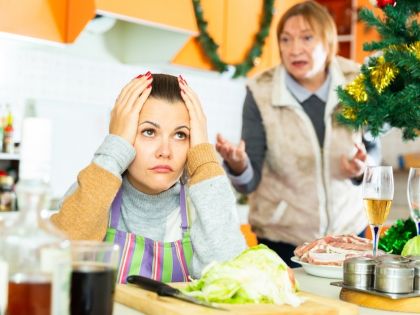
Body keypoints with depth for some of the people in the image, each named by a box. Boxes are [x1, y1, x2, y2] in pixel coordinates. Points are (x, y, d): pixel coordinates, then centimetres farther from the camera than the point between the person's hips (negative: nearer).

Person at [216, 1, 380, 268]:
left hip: (348, 229, 2)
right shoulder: (261, 93, -13)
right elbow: (249, 183, -12)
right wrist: (238, 164, -34)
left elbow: (372, 148, 6)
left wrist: (363, 166, -15)